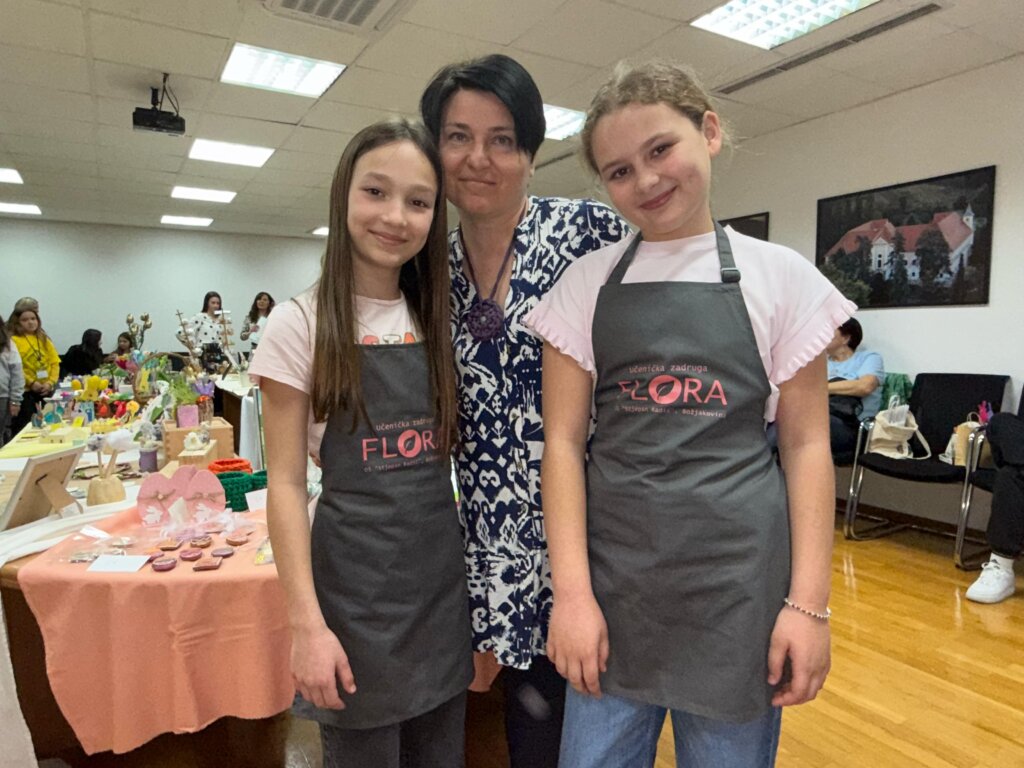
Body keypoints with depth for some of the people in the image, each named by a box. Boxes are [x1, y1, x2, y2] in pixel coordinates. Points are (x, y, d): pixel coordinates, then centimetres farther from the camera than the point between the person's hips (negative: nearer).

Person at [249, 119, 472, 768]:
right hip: (356, 579, -4)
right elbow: (286, 484, -10)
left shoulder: (438, 320, 4)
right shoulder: (302, 324, -9)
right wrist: (308, 624, -13)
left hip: (447, 574, 5)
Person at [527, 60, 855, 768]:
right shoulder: (587, 284, 1)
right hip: (612, 572, 1)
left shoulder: (780, 276, 0)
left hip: (739, 575, 0)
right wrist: (573, 591, -8)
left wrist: (809, 602, -5)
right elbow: (563, 440, -2)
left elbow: (806, 443, 0)